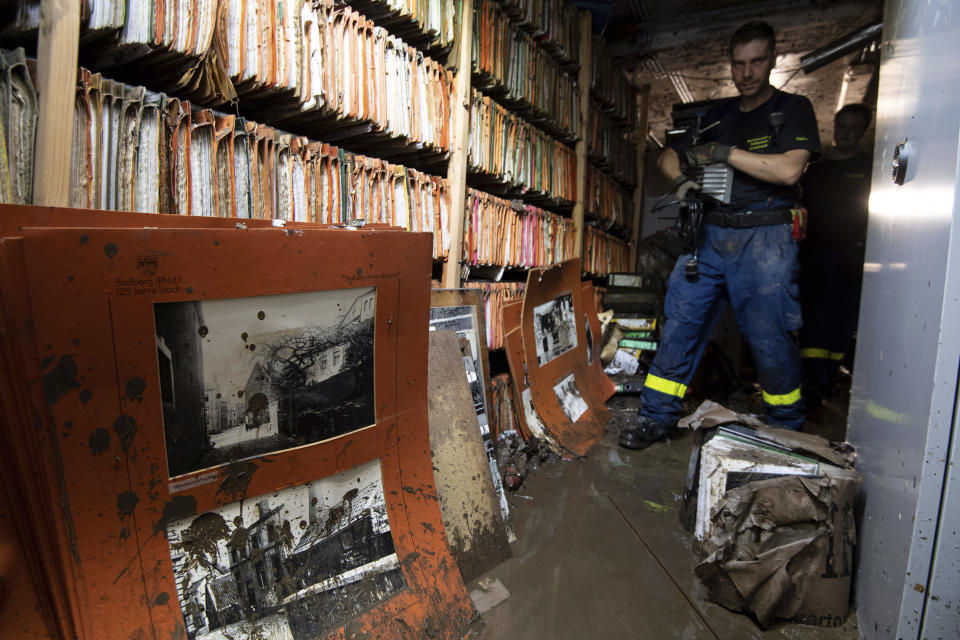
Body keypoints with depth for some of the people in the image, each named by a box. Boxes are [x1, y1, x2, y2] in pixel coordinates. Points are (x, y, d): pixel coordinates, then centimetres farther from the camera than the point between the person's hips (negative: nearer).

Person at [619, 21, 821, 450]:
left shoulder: (793, 109, 6)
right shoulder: (715, 115, 18)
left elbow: (789, 170, -10)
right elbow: (667, 156, 19)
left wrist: (723, 152, -12)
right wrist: (680, 179, -3)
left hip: (765, 241, -3)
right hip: (708, 237, 4)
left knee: (770, 340, 0)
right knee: (679, 324, -3)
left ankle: (787, 430, 22)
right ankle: (657, 416, 6)